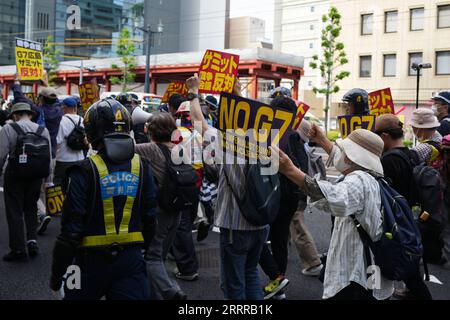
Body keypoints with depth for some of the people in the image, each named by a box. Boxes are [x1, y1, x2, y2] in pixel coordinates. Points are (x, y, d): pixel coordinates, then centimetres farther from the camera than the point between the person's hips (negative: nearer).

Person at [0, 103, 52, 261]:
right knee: (31, 208, 19)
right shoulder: (43, 130, 3)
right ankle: (32, 240, 6)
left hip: (15, 174, -3)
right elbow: (48, 156, 5)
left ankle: (18, 248, 8)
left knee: (14, 211, 5)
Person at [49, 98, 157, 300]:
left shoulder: (86, 171, -13)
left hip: (92, 260, -2)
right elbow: (150, 217, 5)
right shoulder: (142, 167, 0)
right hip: (131, 261, 3)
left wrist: (56, 274, -2)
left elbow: (71, 229, -12)